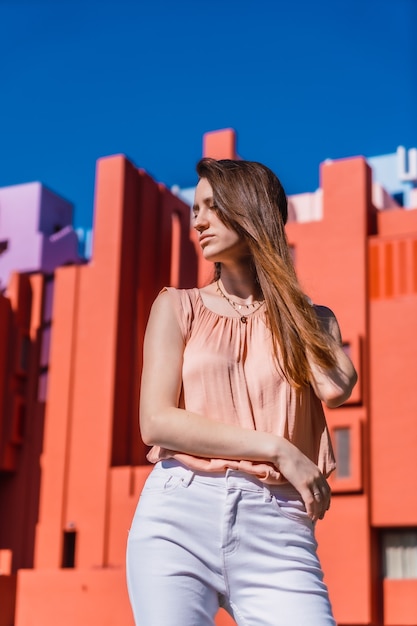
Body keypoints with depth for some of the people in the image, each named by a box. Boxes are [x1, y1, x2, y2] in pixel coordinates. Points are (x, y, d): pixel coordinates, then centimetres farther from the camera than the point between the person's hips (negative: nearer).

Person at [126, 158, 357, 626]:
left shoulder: (311, 319, 17)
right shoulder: (178, 307, 12)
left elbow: (336, 387, -6)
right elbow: (156, 422, -1)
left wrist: (279, 283, 9)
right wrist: (276, 449, -6)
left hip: (276, 533, 0)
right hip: (178, 518, 0)